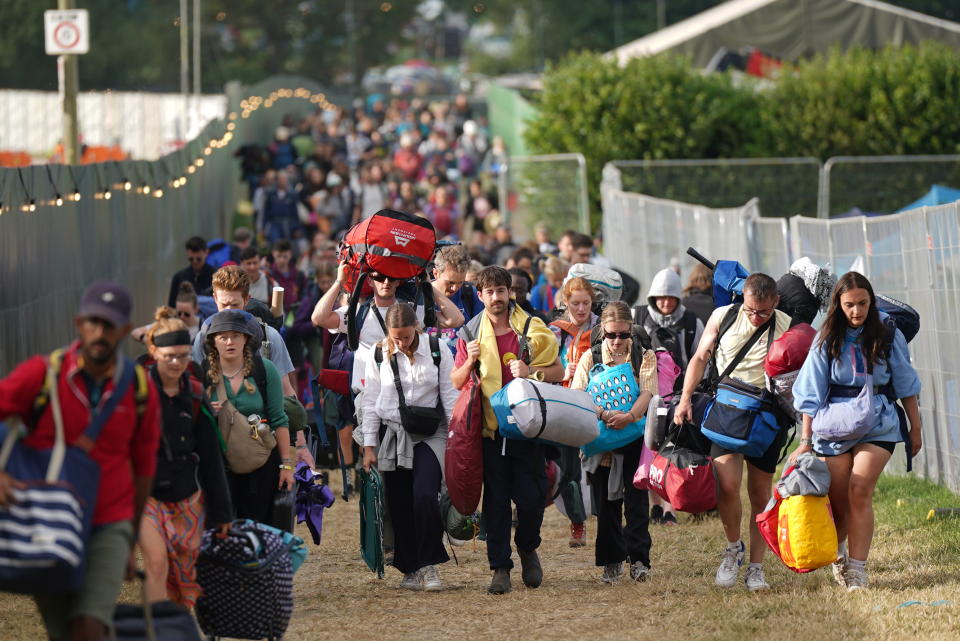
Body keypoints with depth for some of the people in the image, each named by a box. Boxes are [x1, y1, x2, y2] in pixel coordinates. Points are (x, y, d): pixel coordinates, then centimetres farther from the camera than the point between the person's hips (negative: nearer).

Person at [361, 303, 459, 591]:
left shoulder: (437, 351, -2)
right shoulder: (379, 355, 3)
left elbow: (450, 397, 3)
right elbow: (371, 402, 7)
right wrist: (369, 445, 3)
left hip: (429, 436, -2)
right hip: (392, 436, 2)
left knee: (424, 497, -19)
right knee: (400, 505, 1)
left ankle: (428, 565, -7)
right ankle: (410, 569, 12)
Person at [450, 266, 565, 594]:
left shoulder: (532, 329, 4)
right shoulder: (471, 333, 7)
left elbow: (558, 372, 6)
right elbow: (456, 382, 9)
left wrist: (530, 372, -12)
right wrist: (470, 361, -10)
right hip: (489, 428, 1)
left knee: (531, 497, -2)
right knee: (496, 500, 0)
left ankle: (528, 549, 25)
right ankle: (500, 568, 4)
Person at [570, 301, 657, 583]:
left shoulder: (645, 357, 4)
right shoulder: (591, 358, 6)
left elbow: (647, 392, -9)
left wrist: (629, 416, -29)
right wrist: (603, 413, -22)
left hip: (635, 436, -1)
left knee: (636, 497, -5)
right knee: (605, 500, 4)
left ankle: (638, 558, -2)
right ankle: (612, 562, 11)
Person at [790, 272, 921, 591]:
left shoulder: (889, 337, 0)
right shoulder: (827, 341, 0)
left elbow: (906, 385, 9)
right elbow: (812, 394, 2)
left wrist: (915, 429, 10)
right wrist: (806, 441, -1)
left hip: (878, 424, -1)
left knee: (860, 490, -17)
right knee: (836, 497, 2)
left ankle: (857, 569, -16)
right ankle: (837, 552, 34)